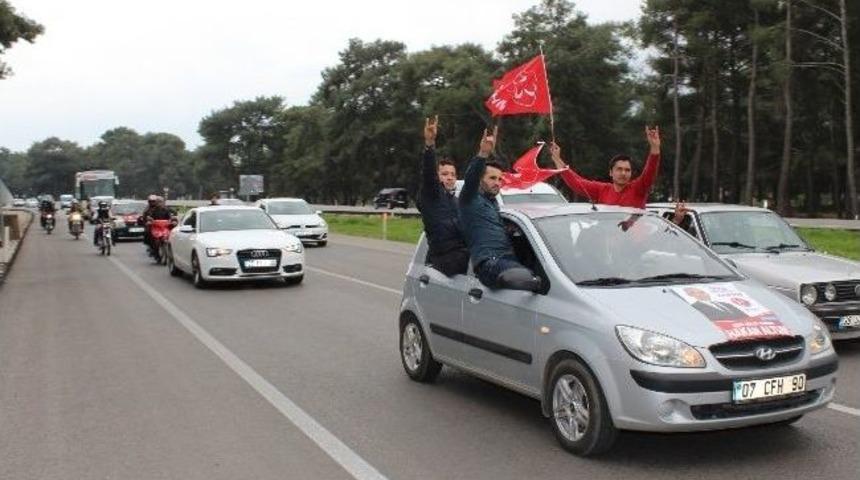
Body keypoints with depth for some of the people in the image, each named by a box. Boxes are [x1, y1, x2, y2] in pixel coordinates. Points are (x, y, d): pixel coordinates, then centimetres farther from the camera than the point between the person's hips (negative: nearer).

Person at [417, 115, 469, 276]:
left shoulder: (457, 201, 25)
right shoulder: (430, 194, 1)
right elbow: (428, 172, -18)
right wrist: (429, 143, -36)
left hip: (460, 255, 8)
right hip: (442, 259, -8)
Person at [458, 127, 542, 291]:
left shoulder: (493, 202, 31)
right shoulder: (471, 200, 3)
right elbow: (470, 178, -15)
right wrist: (483, 154, -33)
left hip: (508, 260, 9)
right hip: (489, 263, -9)